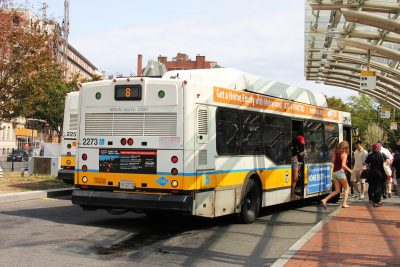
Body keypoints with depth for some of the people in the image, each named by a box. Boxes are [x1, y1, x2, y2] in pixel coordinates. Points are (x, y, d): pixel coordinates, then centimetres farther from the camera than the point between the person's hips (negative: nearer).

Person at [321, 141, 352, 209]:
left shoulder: (336, 152, 13)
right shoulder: (344, 154, -6)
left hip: (334, 172, 6)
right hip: (340, 172, -6)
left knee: (337, 190, 9)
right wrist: (349, 170, -1)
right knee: (347, 188, 9)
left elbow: (333, 161, 9)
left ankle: (324, 200, -6)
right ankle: (344, 203, -1)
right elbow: (343, 165, -14)